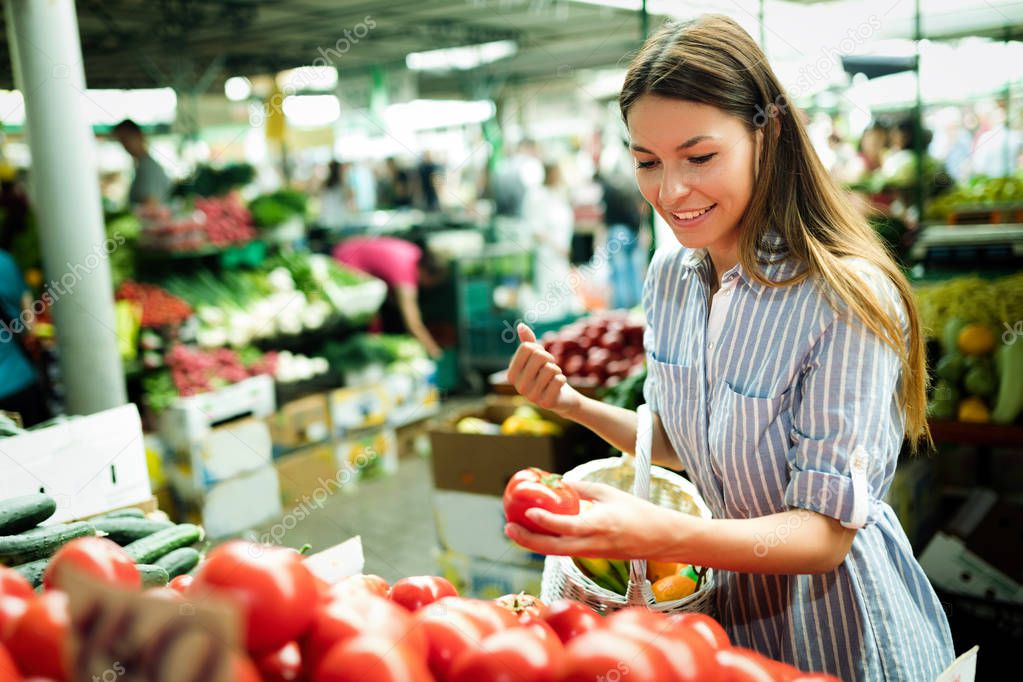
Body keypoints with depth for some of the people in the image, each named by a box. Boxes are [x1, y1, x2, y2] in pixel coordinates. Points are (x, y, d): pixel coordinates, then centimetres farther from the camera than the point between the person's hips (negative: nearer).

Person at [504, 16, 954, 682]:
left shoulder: (849, 299, -27)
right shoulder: (669, 275, -7)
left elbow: (825, 534, -27)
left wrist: (664, 534, -44)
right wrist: (577, 406, -11)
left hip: (840, 629, -5)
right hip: (733, 601, 6)